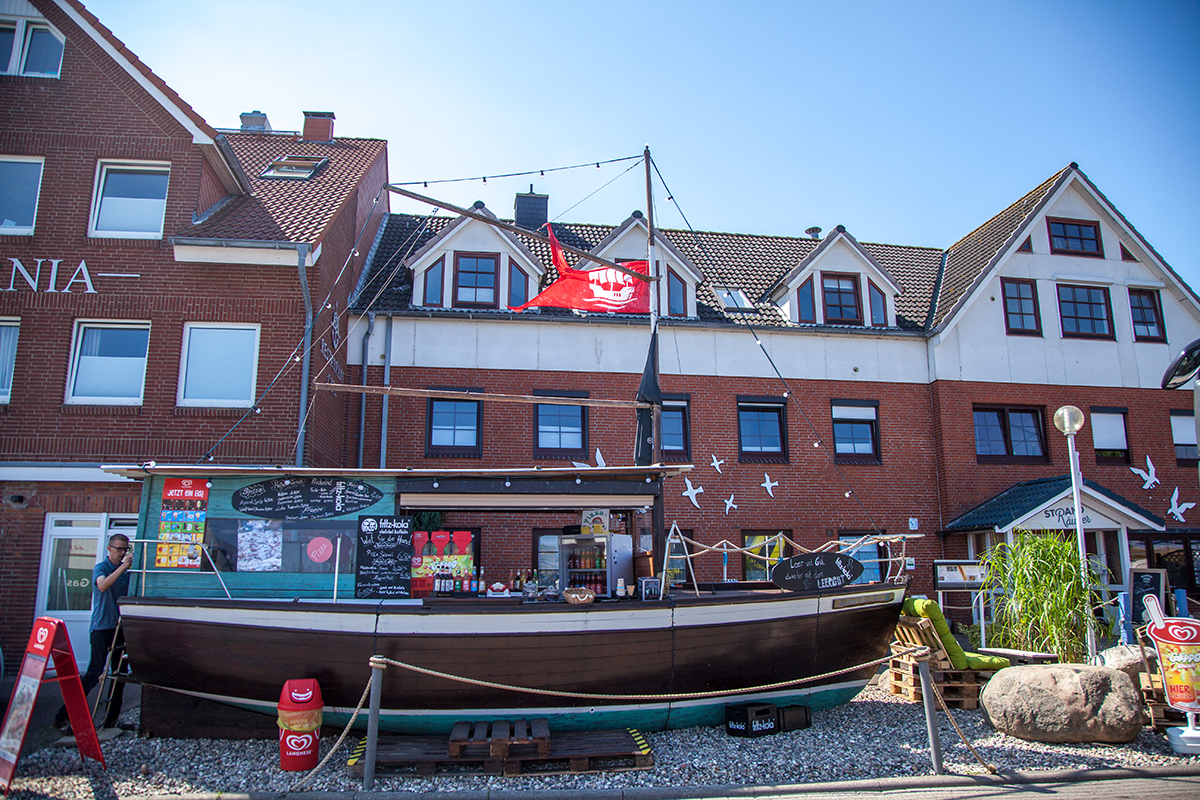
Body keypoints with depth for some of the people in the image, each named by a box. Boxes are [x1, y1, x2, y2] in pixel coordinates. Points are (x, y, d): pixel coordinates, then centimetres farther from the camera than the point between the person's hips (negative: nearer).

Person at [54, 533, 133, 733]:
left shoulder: (127, 571, 12)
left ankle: (111, 718, 15)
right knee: (94, 674, -11)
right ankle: (62, 717, -1)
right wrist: (122, 567, -32)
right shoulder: (100, 568, -3)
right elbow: (102, 585, -25)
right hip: (101, 628, -6)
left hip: (120, 627, 6)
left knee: (119, 674, 7)